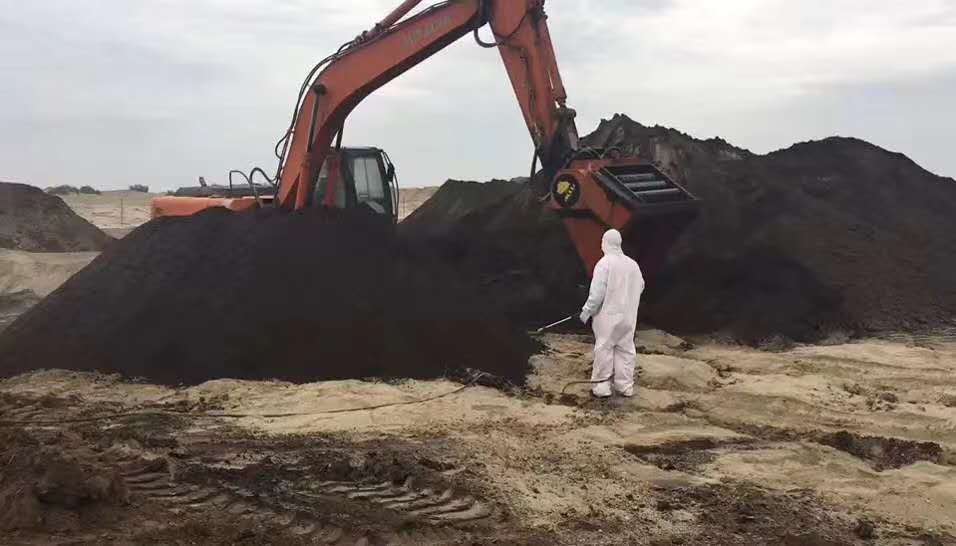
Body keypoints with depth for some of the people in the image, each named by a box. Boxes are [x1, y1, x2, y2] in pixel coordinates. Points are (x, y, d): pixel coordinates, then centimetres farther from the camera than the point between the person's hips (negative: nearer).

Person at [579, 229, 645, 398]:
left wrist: (587, 311, -6)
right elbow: (640, 287, 14)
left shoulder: (604, 263, -13)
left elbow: (597, 292, -16)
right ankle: (625, 386, 15)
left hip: (608, 315, -5)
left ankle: (602, 386, 4)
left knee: (604, 349, 2)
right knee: (625, 349, 11)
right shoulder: (633, 264, 5)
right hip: (628, 316, 5)